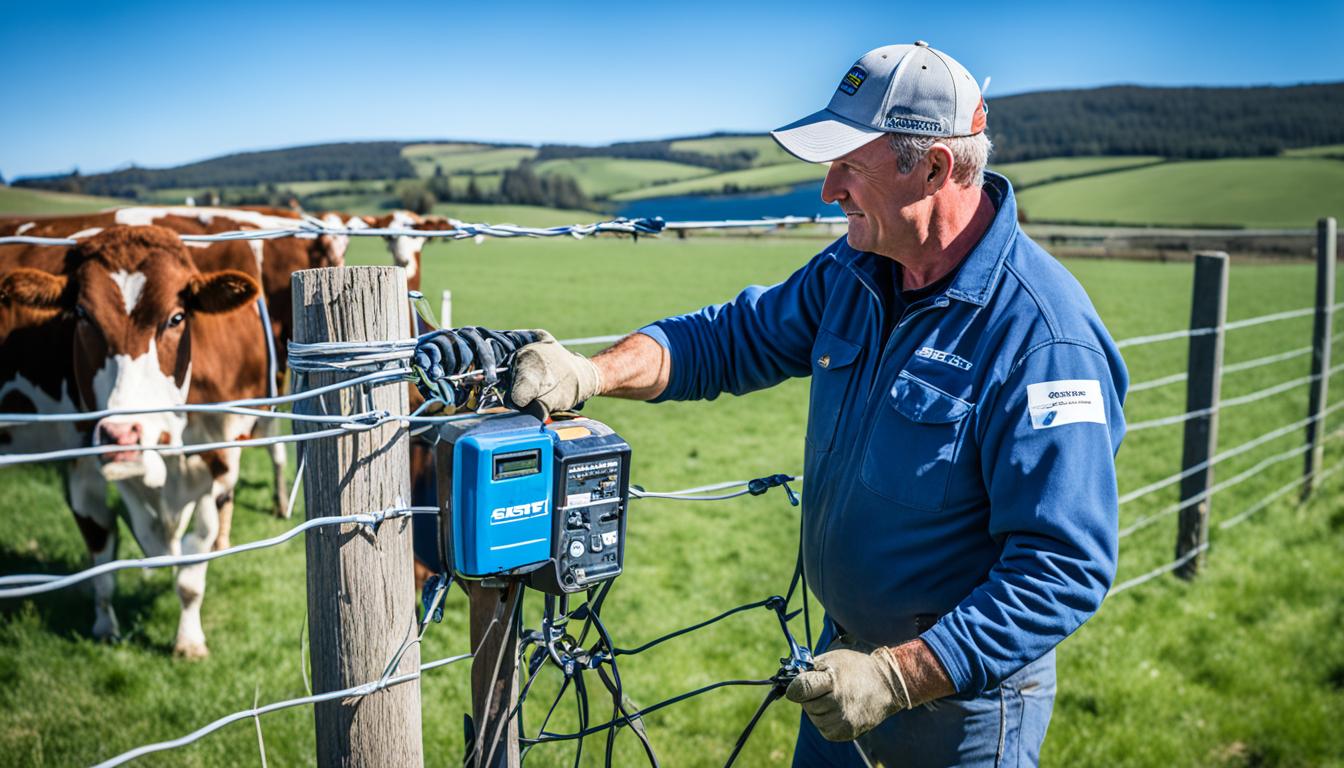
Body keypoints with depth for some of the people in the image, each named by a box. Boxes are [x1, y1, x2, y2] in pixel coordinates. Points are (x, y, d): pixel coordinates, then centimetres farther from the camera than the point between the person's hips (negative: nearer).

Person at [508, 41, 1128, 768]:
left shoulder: (1043, 335, -27)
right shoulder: (853, 271, -4)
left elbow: (1066, 568, -27)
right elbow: (733, 336, 6)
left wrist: (898, 677, -29)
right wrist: (594, 373, -11)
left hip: (965, 691, -6)